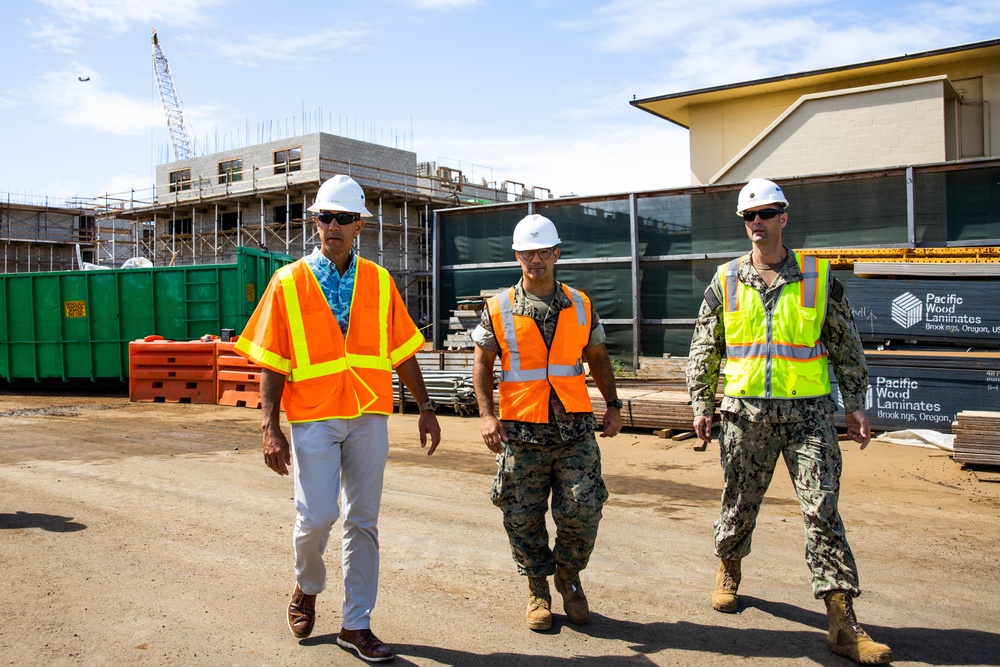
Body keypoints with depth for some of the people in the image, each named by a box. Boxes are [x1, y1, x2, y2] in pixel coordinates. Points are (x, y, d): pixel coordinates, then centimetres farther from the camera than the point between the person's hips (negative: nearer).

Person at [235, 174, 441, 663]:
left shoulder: (379, 282, 7)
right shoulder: (288, 282, 1)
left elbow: (403, 352, 10)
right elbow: (272, 363, -1)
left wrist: (426, 409, 7)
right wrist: (271, 428, -7)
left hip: (369, 416, 2)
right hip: (313, 417, -2)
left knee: (363, 521, 7)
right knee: (316, 516, -4)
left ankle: (356, 625, 20)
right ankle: (307, 588, 30)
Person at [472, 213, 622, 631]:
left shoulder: (580, 305, 8)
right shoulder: (499, 309, 2)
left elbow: (597, 357, 17)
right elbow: (482, 363, 4)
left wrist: (612, 404, 8)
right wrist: (487, 415, -7)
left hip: (575, 428, 1)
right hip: (521, 431, -1)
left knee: (583, 510, -1)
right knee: (523, 517, 5)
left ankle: (569, 576, 27)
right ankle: (537, 589, 27)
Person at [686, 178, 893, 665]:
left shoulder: (819, 277, 4)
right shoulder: (725, 282, 5)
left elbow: (846, 346, 10)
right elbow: (703, 350, 9)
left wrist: (855, 405, 7)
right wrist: (701, 404, 4)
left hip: (809, 410, -1)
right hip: (746, 410, 1)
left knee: (823, 511, -4)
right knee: (739, 503, 11)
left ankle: (842, 623, 3)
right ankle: (728, 569, 39)